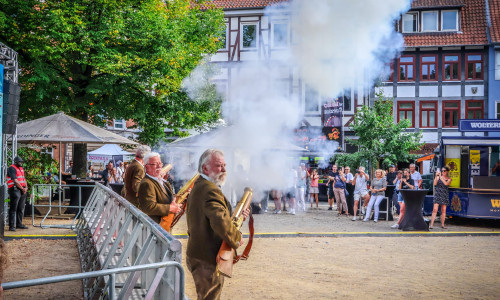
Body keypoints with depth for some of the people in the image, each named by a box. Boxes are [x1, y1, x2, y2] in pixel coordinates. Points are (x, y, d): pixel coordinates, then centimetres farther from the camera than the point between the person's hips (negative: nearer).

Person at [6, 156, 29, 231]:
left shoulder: (21, 168, 19)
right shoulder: (12, 168, -8)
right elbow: (15, 181, -15)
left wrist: (26, 187, 1)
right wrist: (22, 188, -12)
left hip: (23, 190, 9)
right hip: (15, 189, -9)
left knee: (21, 208, 11)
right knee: (13, 208, -8)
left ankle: (19, 224, 19)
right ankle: (12, 226, -8)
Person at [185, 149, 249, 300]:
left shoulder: (198, 187, 13)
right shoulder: (211, 190, -22)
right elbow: (220, 222, -33)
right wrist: (237, 237, -17)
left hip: (197, 255, 11)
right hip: (208, 259, -11)